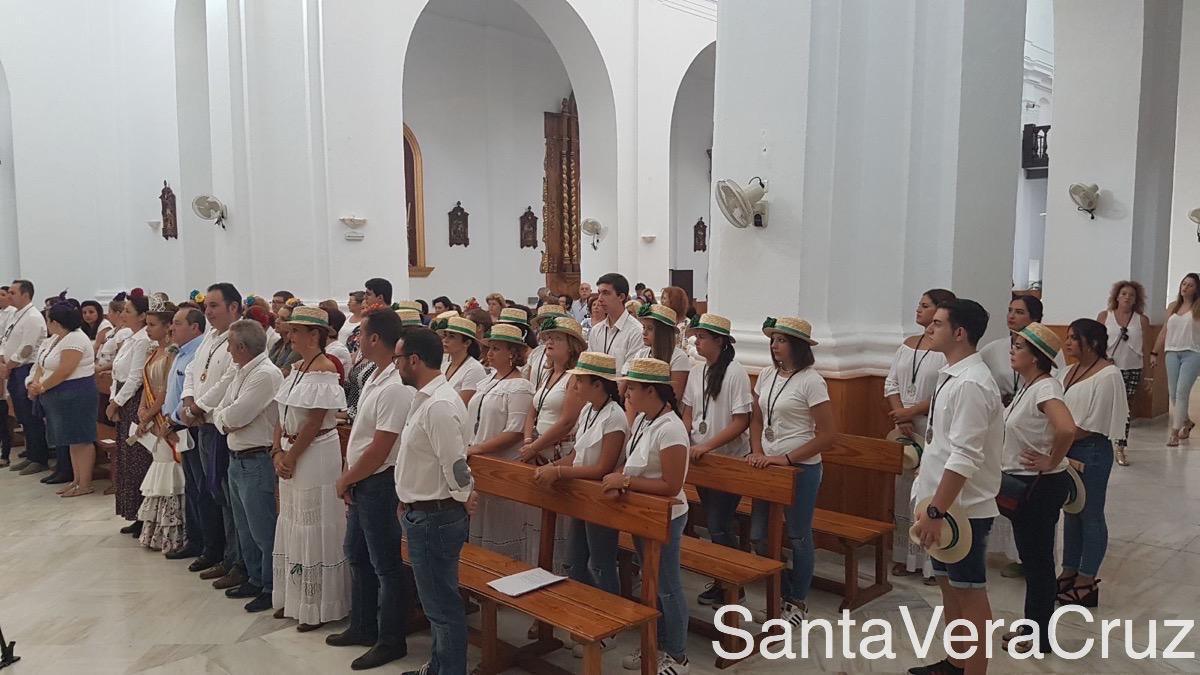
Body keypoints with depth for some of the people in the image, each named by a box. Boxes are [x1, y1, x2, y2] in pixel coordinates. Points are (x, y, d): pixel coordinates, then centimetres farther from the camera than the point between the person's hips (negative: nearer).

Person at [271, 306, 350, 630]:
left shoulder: (325, 369, -15)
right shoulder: (298, 368, 11)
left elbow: (314, 421, -18)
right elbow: (283, 416, 10)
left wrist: (291, 457, -14)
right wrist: (278, 452, -2)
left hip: (316, 455, -9)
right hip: (290, 455, 9)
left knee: (315, 530, 0)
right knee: (291, 526, 17)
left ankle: (319, 607, 12)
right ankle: (293, 599, 31)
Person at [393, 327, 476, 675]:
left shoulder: (439, 405, -24)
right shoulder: (427, 398, 9)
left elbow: (455, 465, -24)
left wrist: (463, 499, -8)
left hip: (434, 518, -11)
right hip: (424, 513, 11)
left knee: (442, 605, 3)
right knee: (437, 600, 24)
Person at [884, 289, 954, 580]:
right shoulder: (908, 344, 11)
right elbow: (891, 383, 8)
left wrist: (911, 412, -14)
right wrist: (900, 418, -4)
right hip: (905, 430, 7)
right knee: (903, 493, 11)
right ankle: (906, 556, 22)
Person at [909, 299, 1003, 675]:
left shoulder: (970, 383, -21)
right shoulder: (953, 375, 9)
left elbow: (965, 458, -26)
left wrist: (936, 512, -26)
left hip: (962, 508, -10)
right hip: (945, 504, 10)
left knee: (970, 593, 3)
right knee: (948, 585, 21)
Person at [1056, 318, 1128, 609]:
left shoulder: (1108, 375, -14)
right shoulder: (1068, 372, 8)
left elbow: (1093, 425, -17)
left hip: (1091, 452, -8)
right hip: (1067, 450, 8)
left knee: (1090, 515, 3)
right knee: (1071, 512, 16)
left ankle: (1087, 581, 14)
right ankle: (1069, 573, 28)